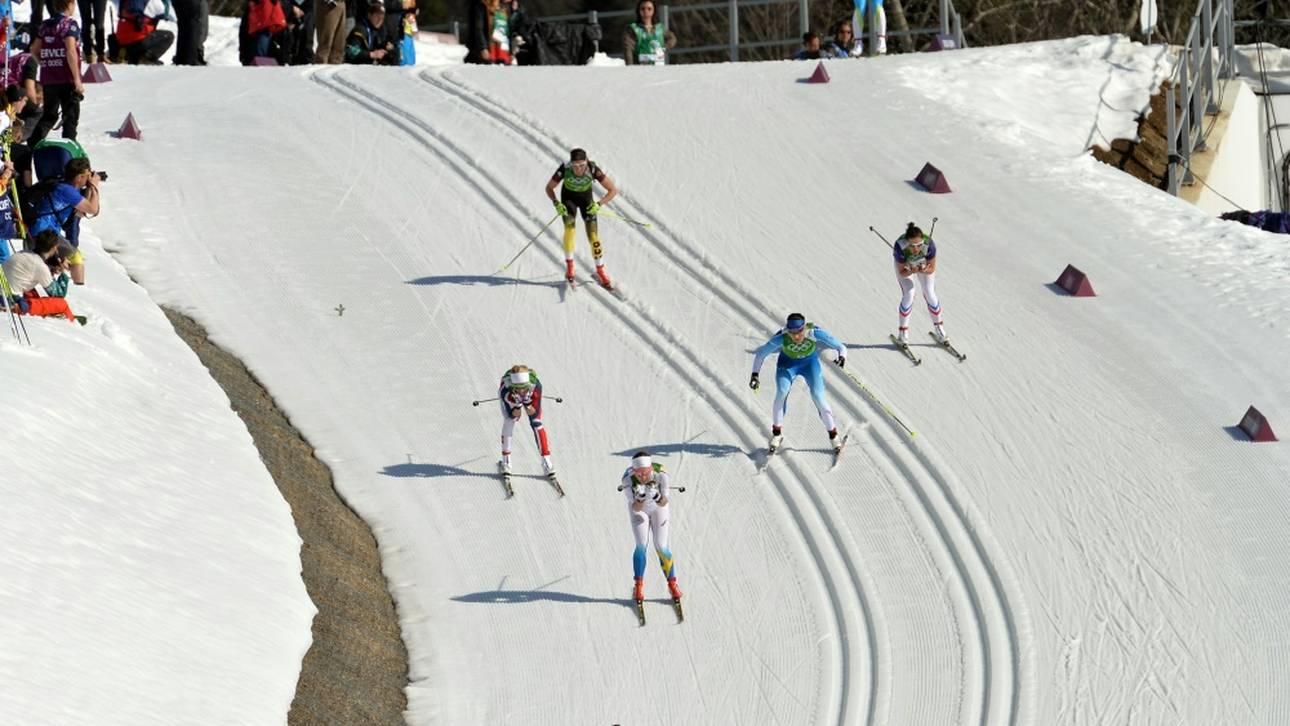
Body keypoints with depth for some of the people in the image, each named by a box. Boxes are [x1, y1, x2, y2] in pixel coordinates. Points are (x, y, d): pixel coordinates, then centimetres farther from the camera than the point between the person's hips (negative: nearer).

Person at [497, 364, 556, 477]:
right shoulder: (506, 390, -43)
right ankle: (506, 460, -2)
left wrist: (527, 404, -49)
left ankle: (546, 462, -8)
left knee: (536, 423, -13)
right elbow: (512, 414, -32)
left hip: (529, 397, 0)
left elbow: (535, 413, -32)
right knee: (508, 422, -19)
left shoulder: (535, 385, -41)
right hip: (511, 397, 0)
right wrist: (517, 405, -50)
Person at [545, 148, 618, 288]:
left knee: (593, 236, -7)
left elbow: (613, 190, -26)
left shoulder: (593, 169, -34)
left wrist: (599, 204, -38)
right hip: (569, 198, 0)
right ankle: (569, 266, -11)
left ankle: (600, 271, 7)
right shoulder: (564, 169, -33)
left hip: (586, 199, 0)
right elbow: (549, 188, -16)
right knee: (570, 227, -24)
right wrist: (556, 203, -32)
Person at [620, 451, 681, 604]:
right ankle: (638, 587, 2)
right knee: (641, 545, -10)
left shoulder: (661, 474, -36)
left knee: (661, 547, -3)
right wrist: (640, 497, -60)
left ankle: (672, 584, 13)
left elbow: (664, 503, -41)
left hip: (658, 509, 0)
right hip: (639, 510, 0)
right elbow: (636, 508, -40)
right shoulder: (628, 479, -36)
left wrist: (657, 496, -61)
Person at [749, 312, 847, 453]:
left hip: (810, 362, 0)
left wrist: (842, 357, -49)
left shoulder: (815, 333, -34)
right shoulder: (781, 338, -34)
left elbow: (841, 347, -27)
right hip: (788, 363, 0)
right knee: (781, 392, -21)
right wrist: (755, 375, -29)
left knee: (817, 396, -15)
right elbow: (760, 353, -20)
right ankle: (777, 433, -2)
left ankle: (833, 435, 2)